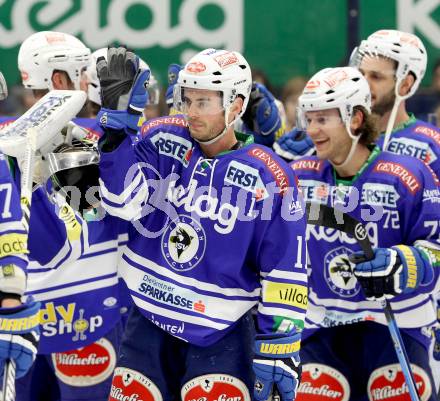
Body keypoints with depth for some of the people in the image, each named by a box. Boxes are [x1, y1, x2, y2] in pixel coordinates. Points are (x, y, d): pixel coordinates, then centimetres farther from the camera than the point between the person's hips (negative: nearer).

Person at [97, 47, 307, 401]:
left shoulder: (267, 178, -10)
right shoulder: (161, 140, -1)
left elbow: (284, 274, -7)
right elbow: (124, 200, -15)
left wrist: (278, 350, -9)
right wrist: (118, 115, -21)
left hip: (220, 335, -3)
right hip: (149, 322, 3)